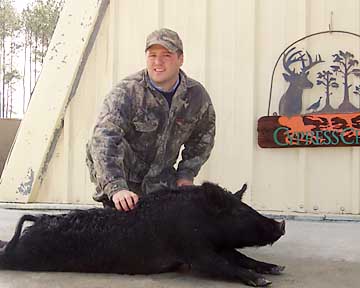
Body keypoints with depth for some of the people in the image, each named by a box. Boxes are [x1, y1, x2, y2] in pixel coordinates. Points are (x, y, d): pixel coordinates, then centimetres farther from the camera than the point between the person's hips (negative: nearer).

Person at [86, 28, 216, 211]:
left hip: (161, 178, 4)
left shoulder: (197, 95, -6)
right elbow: (104, 138, -34)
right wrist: (116, 188, -46)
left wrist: (187, 173, 4)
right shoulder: (126, 93, -22)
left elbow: (203, 136, 12)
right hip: (123, 177, -4)